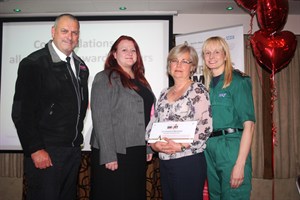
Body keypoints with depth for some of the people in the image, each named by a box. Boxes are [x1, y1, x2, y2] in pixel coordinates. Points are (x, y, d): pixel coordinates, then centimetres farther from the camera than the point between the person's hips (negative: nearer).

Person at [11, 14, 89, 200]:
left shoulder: (80, 66, 11)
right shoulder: (33, 63, -10)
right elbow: (21, 113, -13)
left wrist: (77, 139, 14)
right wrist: (35, 150, -16)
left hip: (74, 150, 7)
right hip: (45, 153, -6)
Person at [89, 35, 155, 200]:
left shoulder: (141, 81, 15)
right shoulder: (105, 78, -6)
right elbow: (101, 118, -13)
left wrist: (149, 147, 11)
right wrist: (108, 155, -18)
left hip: (138, 151, 6)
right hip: (114, 152, -6)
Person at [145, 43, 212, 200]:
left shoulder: (198, 90, -4)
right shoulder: (164, 93, 14)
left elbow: (205, 126, -13)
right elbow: (153, 123, 13)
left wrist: (181, 146, -20)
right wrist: (153, 143, -5)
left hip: (189, 161, -6)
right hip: (164, 162, 6)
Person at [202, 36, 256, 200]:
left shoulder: (238, 81, -6)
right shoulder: (206, 85, 11)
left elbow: (249, 124, -13)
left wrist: (240, 164, -18)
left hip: (232, 148, -6)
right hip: (209, 149, 6)